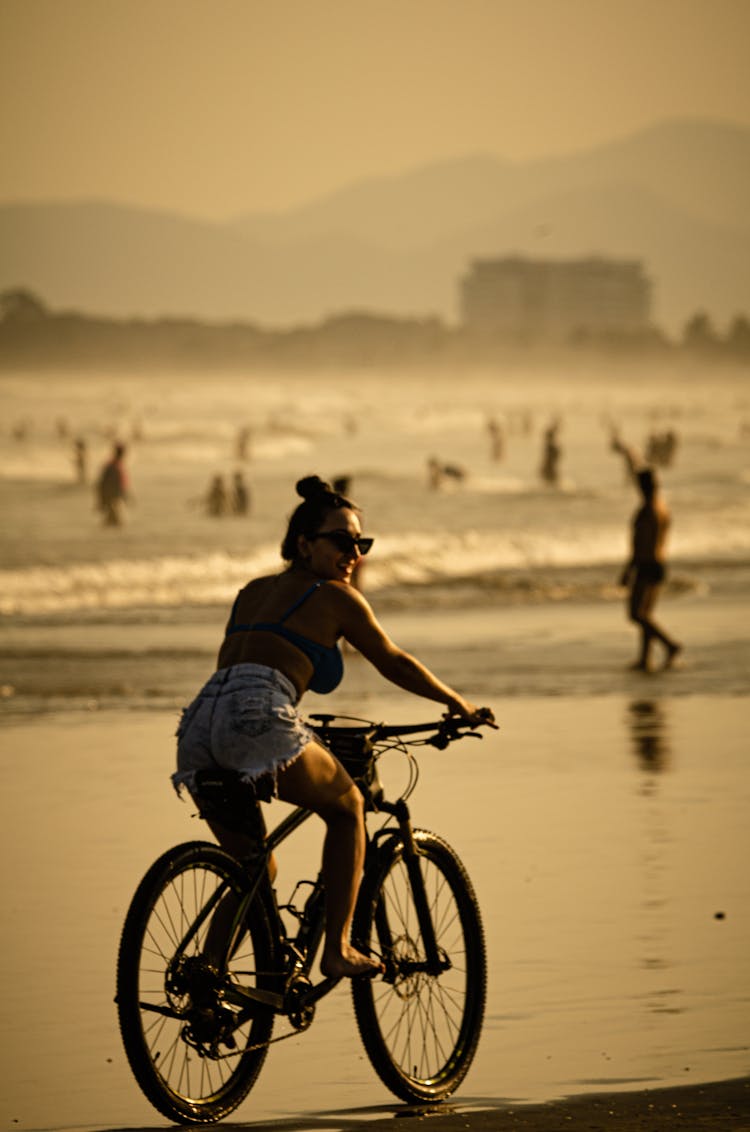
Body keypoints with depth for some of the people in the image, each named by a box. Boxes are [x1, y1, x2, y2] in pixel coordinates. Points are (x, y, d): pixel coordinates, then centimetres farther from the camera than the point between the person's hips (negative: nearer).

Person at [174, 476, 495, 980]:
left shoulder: (253, 592, 29)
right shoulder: (336, 597, 12)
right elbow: (395, 664, 21)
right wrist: (459, 706, 35)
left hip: (200, 725, 6)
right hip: (257, 723, -6)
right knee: (347, 808, 20)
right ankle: (338, 949, 12)